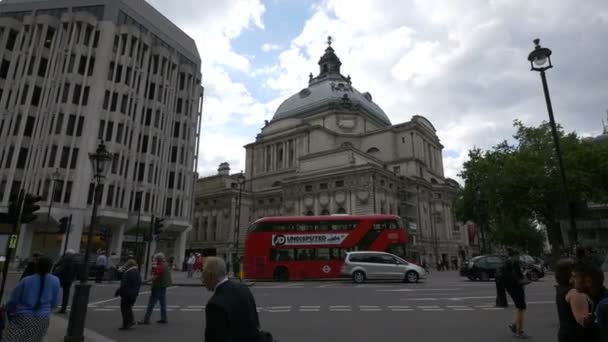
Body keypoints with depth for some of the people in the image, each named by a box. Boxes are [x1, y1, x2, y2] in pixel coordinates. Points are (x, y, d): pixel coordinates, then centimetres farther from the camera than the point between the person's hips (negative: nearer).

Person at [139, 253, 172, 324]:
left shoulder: (159, 267, -19)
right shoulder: (166, 265, 10)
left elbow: (155, 277, -21)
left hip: (158, 287, -9)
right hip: (164, 286, 9)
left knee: (151, 304, -2)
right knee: (163, 303, 12)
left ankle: (146, 320, 3)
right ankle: (164, 319, 16)